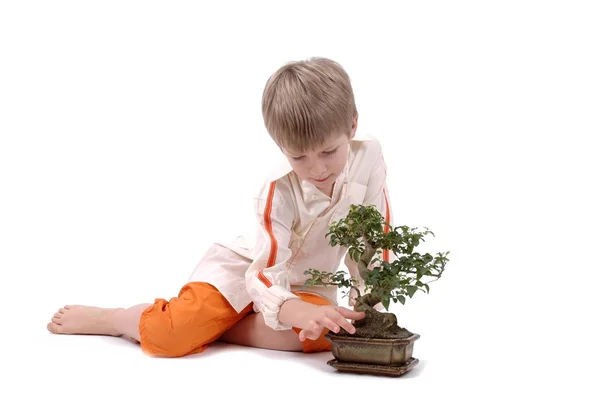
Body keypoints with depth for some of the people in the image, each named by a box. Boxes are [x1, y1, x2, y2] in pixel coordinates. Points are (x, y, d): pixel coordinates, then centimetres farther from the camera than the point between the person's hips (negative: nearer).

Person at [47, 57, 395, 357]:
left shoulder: (369, 156, -17)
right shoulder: (279, 189, -27)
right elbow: (264, 274, -32)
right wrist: (299, 312, -52)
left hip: (305, 286, 4)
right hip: (246, 270, -4)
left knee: (322, 335, -32)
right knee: (171, 335, -26)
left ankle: (214, 325, -12)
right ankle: (102, 318, 7)